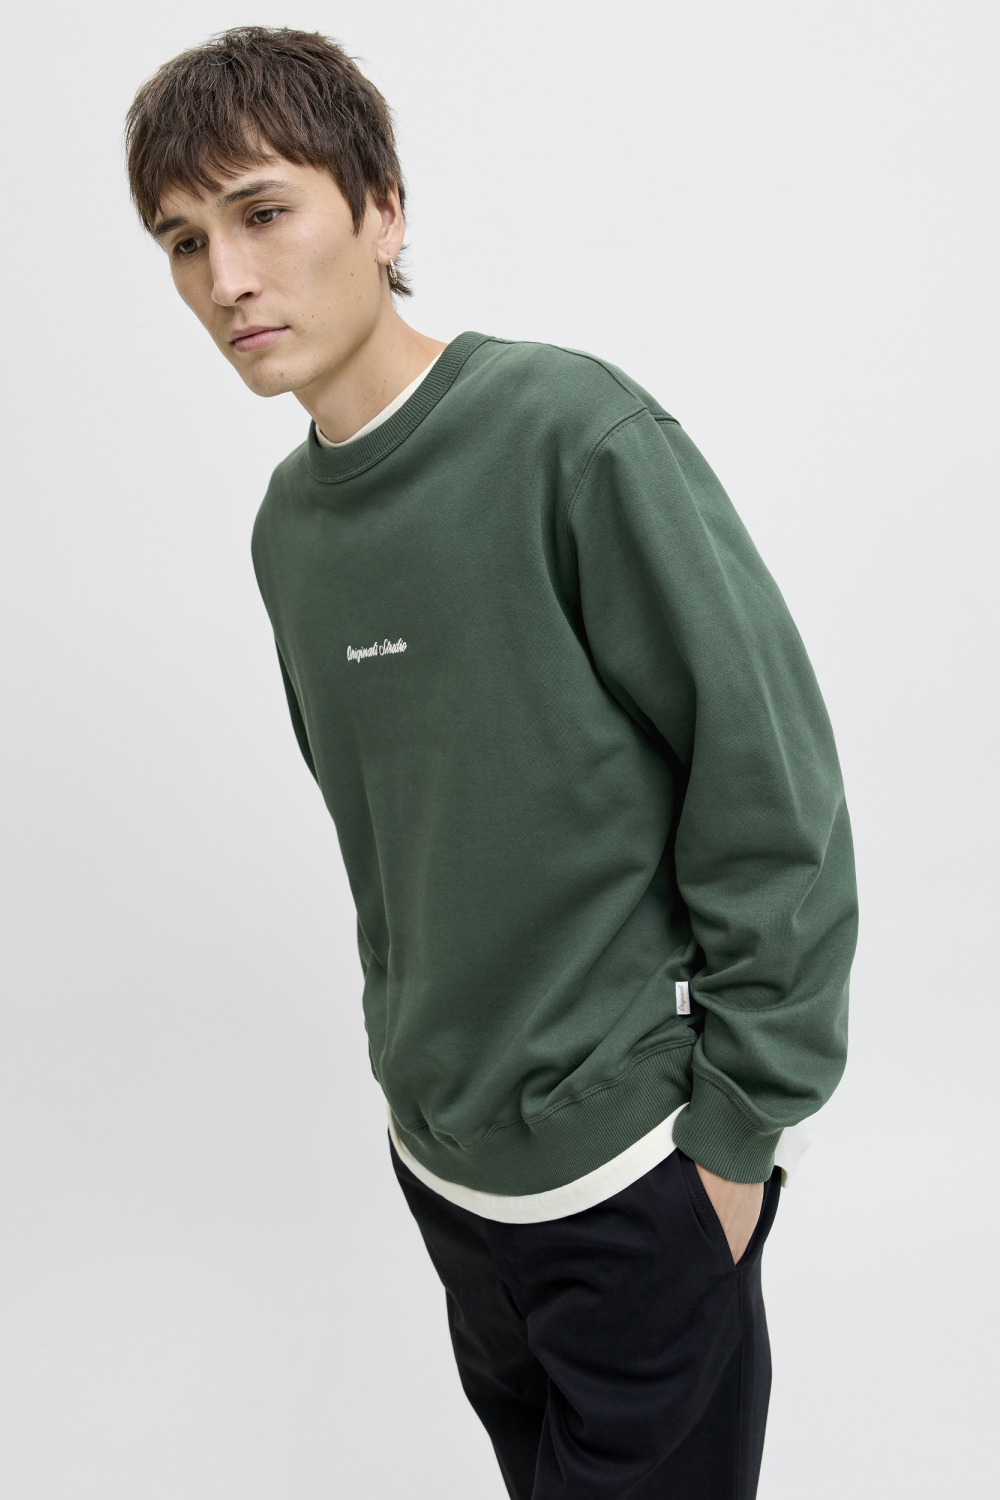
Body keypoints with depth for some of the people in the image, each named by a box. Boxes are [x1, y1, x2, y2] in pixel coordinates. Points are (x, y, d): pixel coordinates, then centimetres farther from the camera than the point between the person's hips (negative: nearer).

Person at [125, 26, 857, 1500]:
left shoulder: (575, 434, -18)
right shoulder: (290, 525, 3)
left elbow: (773, 786, -18)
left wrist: (738, 1128, -14)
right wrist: (418, 1061, 13)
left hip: (636, 1172, -6)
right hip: (441, 1160, 6)